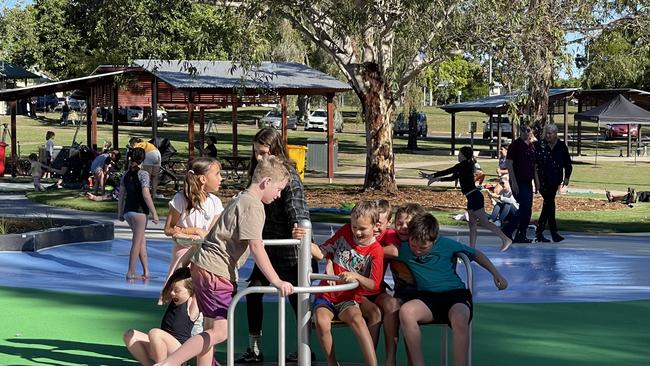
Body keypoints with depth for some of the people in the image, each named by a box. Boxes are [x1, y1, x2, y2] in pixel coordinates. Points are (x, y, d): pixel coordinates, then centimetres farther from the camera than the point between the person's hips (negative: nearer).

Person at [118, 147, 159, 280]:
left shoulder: (126, 174, 10)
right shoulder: (143, 174, -8)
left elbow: (121, 195, 11)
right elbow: (146, 195, -15)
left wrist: (120, 213, 19)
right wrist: (154, 213, -11)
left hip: (127, 211, 6)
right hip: (139, 210, -6)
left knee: (142, 241, 14)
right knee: (137, 242, -1)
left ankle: (146, 271, 12)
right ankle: (131, 272, 0)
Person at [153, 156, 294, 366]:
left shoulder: (242, 199, 18)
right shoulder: (253, 205, -13)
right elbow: (256, 247, -20)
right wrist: (276, 281, -21)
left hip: (203, 265, 11)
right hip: (216, 271, -11)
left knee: (211, 328, 16)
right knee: (220, 332, -11)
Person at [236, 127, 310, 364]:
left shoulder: (287, 173, -15)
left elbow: (295, 200, -31)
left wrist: (297, 224, -46)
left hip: (288, 249, -8)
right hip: (268, 246, 8)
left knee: (296, 297, 4)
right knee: (254, 291, 6)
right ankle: (254, 350, 15)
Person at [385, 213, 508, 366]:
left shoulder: (447, 245, 2)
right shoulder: (404, 249, 4)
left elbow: (476, 254, 15)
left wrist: (496, 274, 12)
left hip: (455, 292, -2)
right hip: (427, 297, 2)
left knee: (459, 318, -39)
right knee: (405, 311, -33)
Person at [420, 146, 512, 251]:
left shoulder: (463, 166, -11)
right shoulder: (466, 166, 18)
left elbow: (447, 172, -11)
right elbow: (453, 177, 27)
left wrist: (431, 175, -3)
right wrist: (438, 179, 24)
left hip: (475, 196, -10)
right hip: (472, 198, 10)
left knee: (484, 222, -11)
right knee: (472, 224, 9)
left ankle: (505, 239, -13)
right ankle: (472, 248, 10)